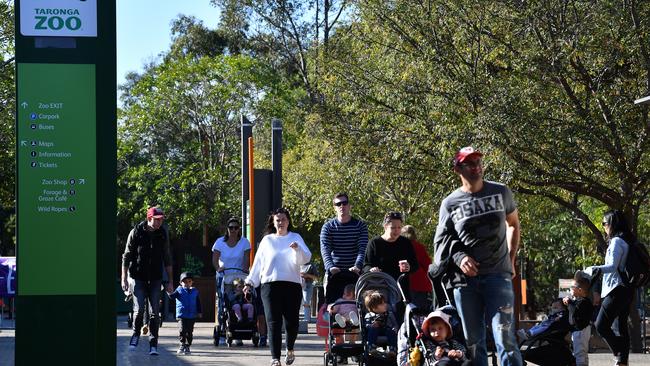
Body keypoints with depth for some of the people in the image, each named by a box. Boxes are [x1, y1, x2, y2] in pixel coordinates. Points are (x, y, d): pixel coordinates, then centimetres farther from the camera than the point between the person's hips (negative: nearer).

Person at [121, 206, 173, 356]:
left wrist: (170, 281, 9)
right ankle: (136, 333, 18)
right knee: (139, 309, -10)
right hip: (138, 278, -2)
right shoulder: (136, 232, -5)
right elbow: (126, 256, 0)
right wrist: (124, 279, -4)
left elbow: (167, 259, 10)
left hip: (155, 279, 2)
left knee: (155, 312, -3)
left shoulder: (163, 234, 3)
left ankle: (153, 344, 3)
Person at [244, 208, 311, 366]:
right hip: (270, 285, 1)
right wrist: (250, 282, 12)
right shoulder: (267, 240, 14)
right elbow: (258, 262, 16)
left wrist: (297, 249, -23)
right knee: (274, 323, -7)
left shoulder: (296, 238, 10)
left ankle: (290, 349, 27)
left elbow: (306, 258, -3)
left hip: (292, 285, -1)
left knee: (291, 322, -1)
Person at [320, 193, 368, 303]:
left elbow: (363, 249, -8)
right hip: (333, 274, 0)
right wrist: (330, 267, -27)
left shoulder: (360, 226, 5)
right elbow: (325, 250, -8)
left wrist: (357, 266, -27)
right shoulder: (328, 227, 5)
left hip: (354, 274, 0)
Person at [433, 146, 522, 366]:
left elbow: (513, 225, 22)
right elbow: (441, 241, 9)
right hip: (464, 278, 1)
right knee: (472, 341, 5)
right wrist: (458, 257, -11)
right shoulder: (450, 203, 6)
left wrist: (511, 261, 12)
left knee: (504, 337, -12)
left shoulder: (501, 193, 7)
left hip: (498, 276, -1)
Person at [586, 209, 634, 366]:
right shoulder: (628, 240, 14)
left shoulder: (616, 241, -13)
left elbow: (612, 266, -21)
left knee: (601, 326, -11)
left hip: (616, 290, -10)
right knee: (622, 326, 9)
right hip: (626, 290, 10)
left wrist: (592, 269, -15)